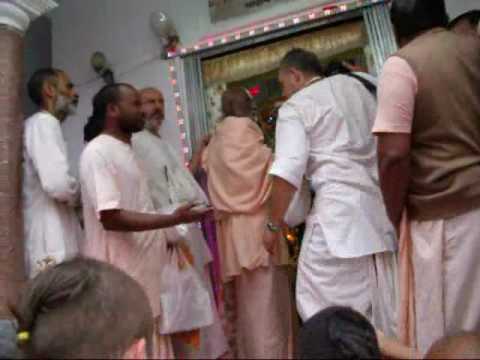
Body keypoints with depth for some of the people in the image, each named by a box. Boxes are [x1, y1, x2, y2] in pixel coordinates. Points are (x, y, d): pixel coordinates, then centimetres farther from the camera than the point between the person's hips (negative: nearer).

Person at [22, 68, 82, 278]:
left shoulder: (39, 125, 19)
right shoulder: (43, 123, -11)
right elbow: (58, 184, -25)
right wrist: (81, 196, -6)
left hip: (51, 240, 10)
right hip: (53, 244, -10)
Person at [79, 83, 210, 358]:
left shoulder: (126, 150, 16)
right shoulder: (98, 152, -14)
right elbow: (111, 217, -22)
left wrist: (164, 236, 15)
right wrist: (173, 219, -25)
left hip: (144, 269, 9)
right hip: (121, 276, -9)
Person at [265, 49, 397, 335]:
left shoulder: (295, 107, 0)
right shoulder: (355, 85, 20)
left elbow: (288, 172, -12)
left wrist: (274, 224, -3)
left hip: (338, 205, -7)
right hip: (380, 202, 8)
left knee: (325, 307, -2)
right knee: (381, 303, 14)